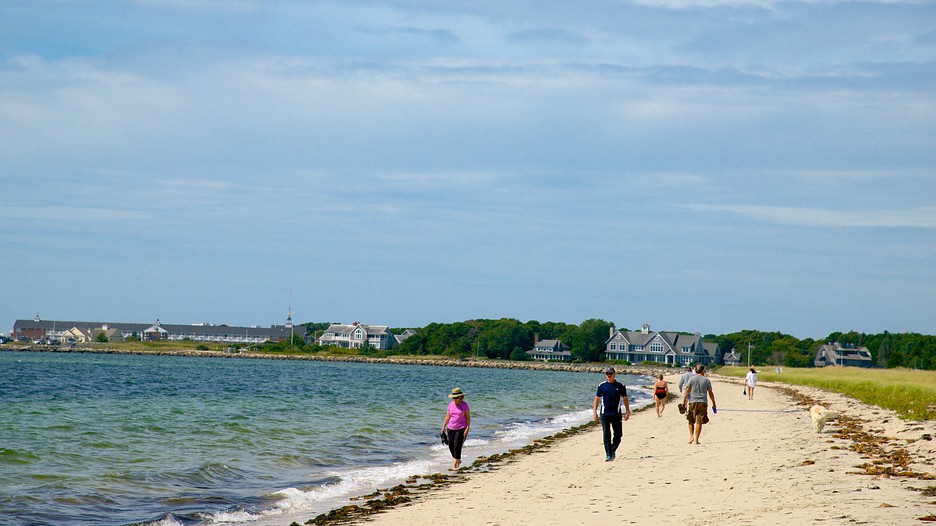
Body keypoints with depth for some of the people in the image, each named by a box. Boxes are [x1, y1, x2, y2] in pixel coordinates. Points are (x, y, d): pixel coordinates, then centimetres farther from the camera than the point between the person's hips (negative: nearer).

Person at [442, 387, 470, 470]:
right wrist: (443, 427, 8)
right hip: (451, 428, 5)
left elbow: (468, 417, -4)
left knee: (457, 446, -10)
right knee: (451, 446, 6)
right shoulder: (451, 404, 6)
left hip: (461, 429, -5)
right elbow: (447, 416, 12)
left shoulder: (465, 405, -6)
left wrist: (467, 428, -12)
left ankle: (455, 464, -4)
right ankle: (458, 460, 28)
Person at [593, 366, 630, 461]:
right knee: (606, 435, -5)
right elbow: (597, 398, 10)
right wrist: (594, 411, 4)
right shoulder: (601, 386, 5)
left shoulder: (620, 386, 4)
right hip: (604, 414, 0)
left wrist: (627, 412, 3)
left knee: (618, 435, 3)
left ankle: (612, 451, 24)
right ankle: (608, 454, -4)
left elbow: (625, 399, 8)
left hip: (616, 414, 0)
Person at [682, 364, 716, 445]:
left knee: (691, 421, 14)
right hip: (702, 403, 0)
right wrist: (714, 404, 14)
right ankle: (696, 440, -1)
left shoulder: (691, 379, 3)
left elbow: (687, 391, -3)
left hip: (692, 402, 0)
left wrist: (684, 401, -2)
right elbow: (710, 393, 6)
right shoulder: (707, 380, 4)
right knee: (699, 422, 1)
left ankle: (691, 437, 2)